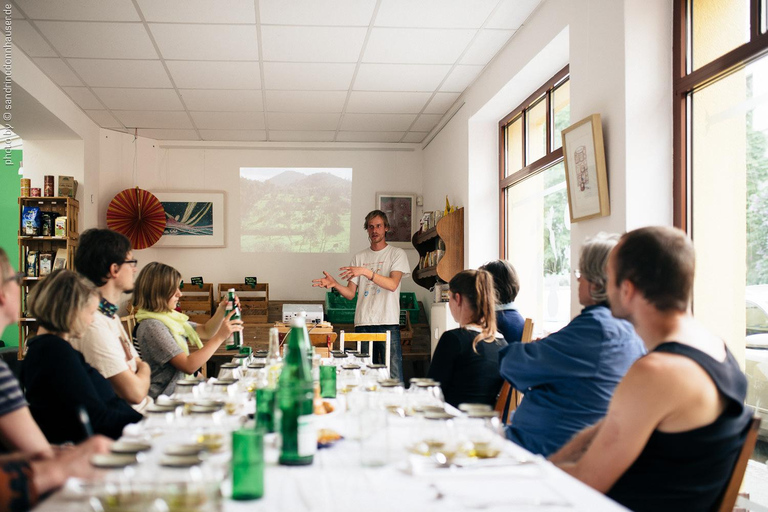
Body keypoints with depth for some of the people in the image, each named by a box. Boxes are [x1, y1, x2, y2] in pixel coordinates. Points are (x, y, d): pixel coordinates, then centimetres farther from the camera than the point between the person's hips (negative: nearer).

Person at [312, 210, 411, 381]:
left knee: (394, 376, -7)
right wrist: (334, 284, -9)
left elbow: (393, 284, -11)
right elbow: (350, 294, 11)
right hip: (363, 323, 3)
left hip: (388, 322, -3)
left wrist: (365, 271, -20)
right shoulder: (360, 257, 16)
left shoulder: (397, 253, 5)